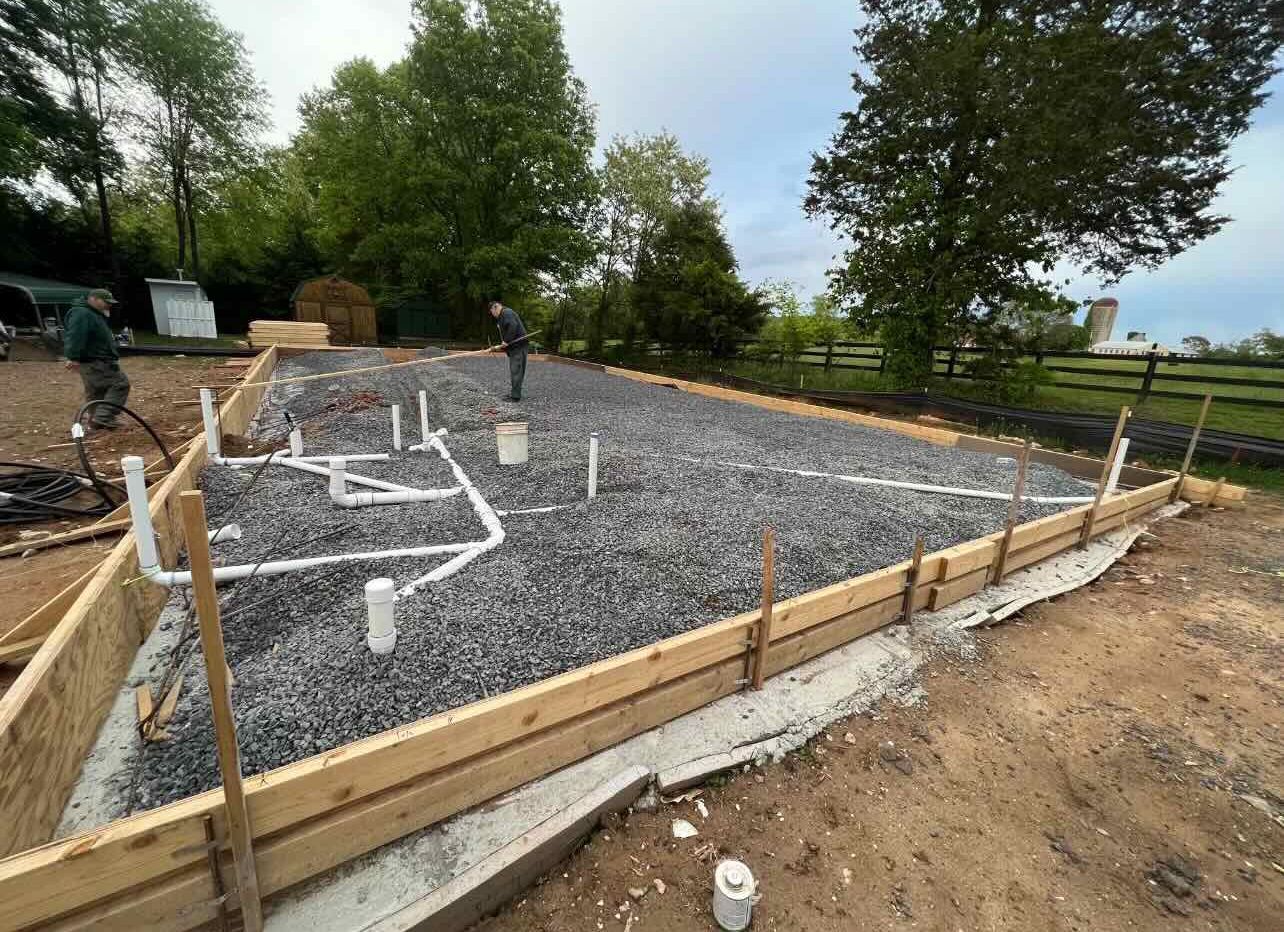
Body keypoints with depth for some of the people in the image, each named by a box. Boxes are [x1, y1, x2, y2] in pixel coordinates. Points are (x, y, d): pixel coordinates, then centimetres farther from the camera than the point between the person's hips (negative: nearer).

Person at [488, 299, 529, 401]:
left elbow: (513, 327, -25)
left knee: (516, 371, -8)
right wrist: (497, 348, 13)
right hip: (514, 347, 11)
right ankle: (514, 393, 22)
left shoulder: (506, 312, -7)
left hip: (518, 346, -10)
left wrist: (506, 341, -20)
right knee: (514, 371, 14)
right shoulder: (501, 317, 25)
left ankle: (515, 396, -5)